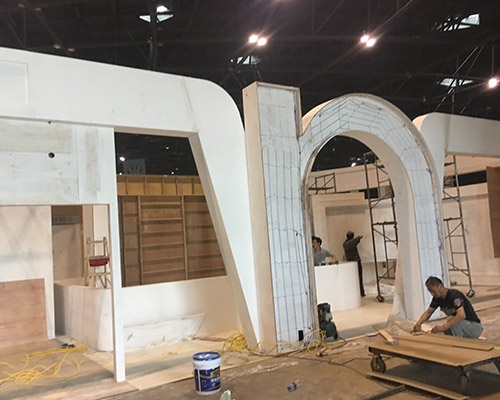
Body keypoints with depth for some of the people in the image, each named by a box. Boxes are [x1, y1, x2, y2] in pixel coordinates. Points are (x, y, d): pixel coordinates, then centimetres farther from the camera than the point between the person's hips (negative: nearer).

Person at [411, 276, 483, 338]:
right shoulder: (437, 297, -1)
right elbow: (428, 312, 4)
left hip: (475, 326, -9)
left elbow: (462, 315, -41)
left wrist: (443, 327, -44)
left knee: (450, 319, -32)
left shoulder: (454, 295, -27)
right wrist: (418, 323, -16)